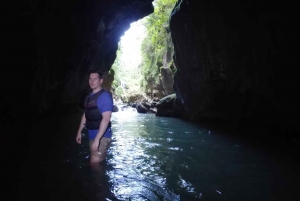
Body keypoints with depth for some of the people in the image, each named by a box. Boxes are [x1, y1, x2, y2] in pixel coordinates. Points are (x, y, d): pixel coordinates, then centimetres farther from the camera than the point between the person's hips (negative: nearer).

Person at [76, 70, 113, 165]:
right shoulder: (89, 96, 9)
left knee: (95, 163, -7)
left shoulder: (105, 96, -16)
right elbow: (85, 115, 19)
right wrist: (79, 132, 18)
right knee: (99, 162, 18)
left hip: (102, 137, -7)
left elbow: (106, 118, -24)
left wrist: (97, 139, -28)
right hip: (92, 136, 8)